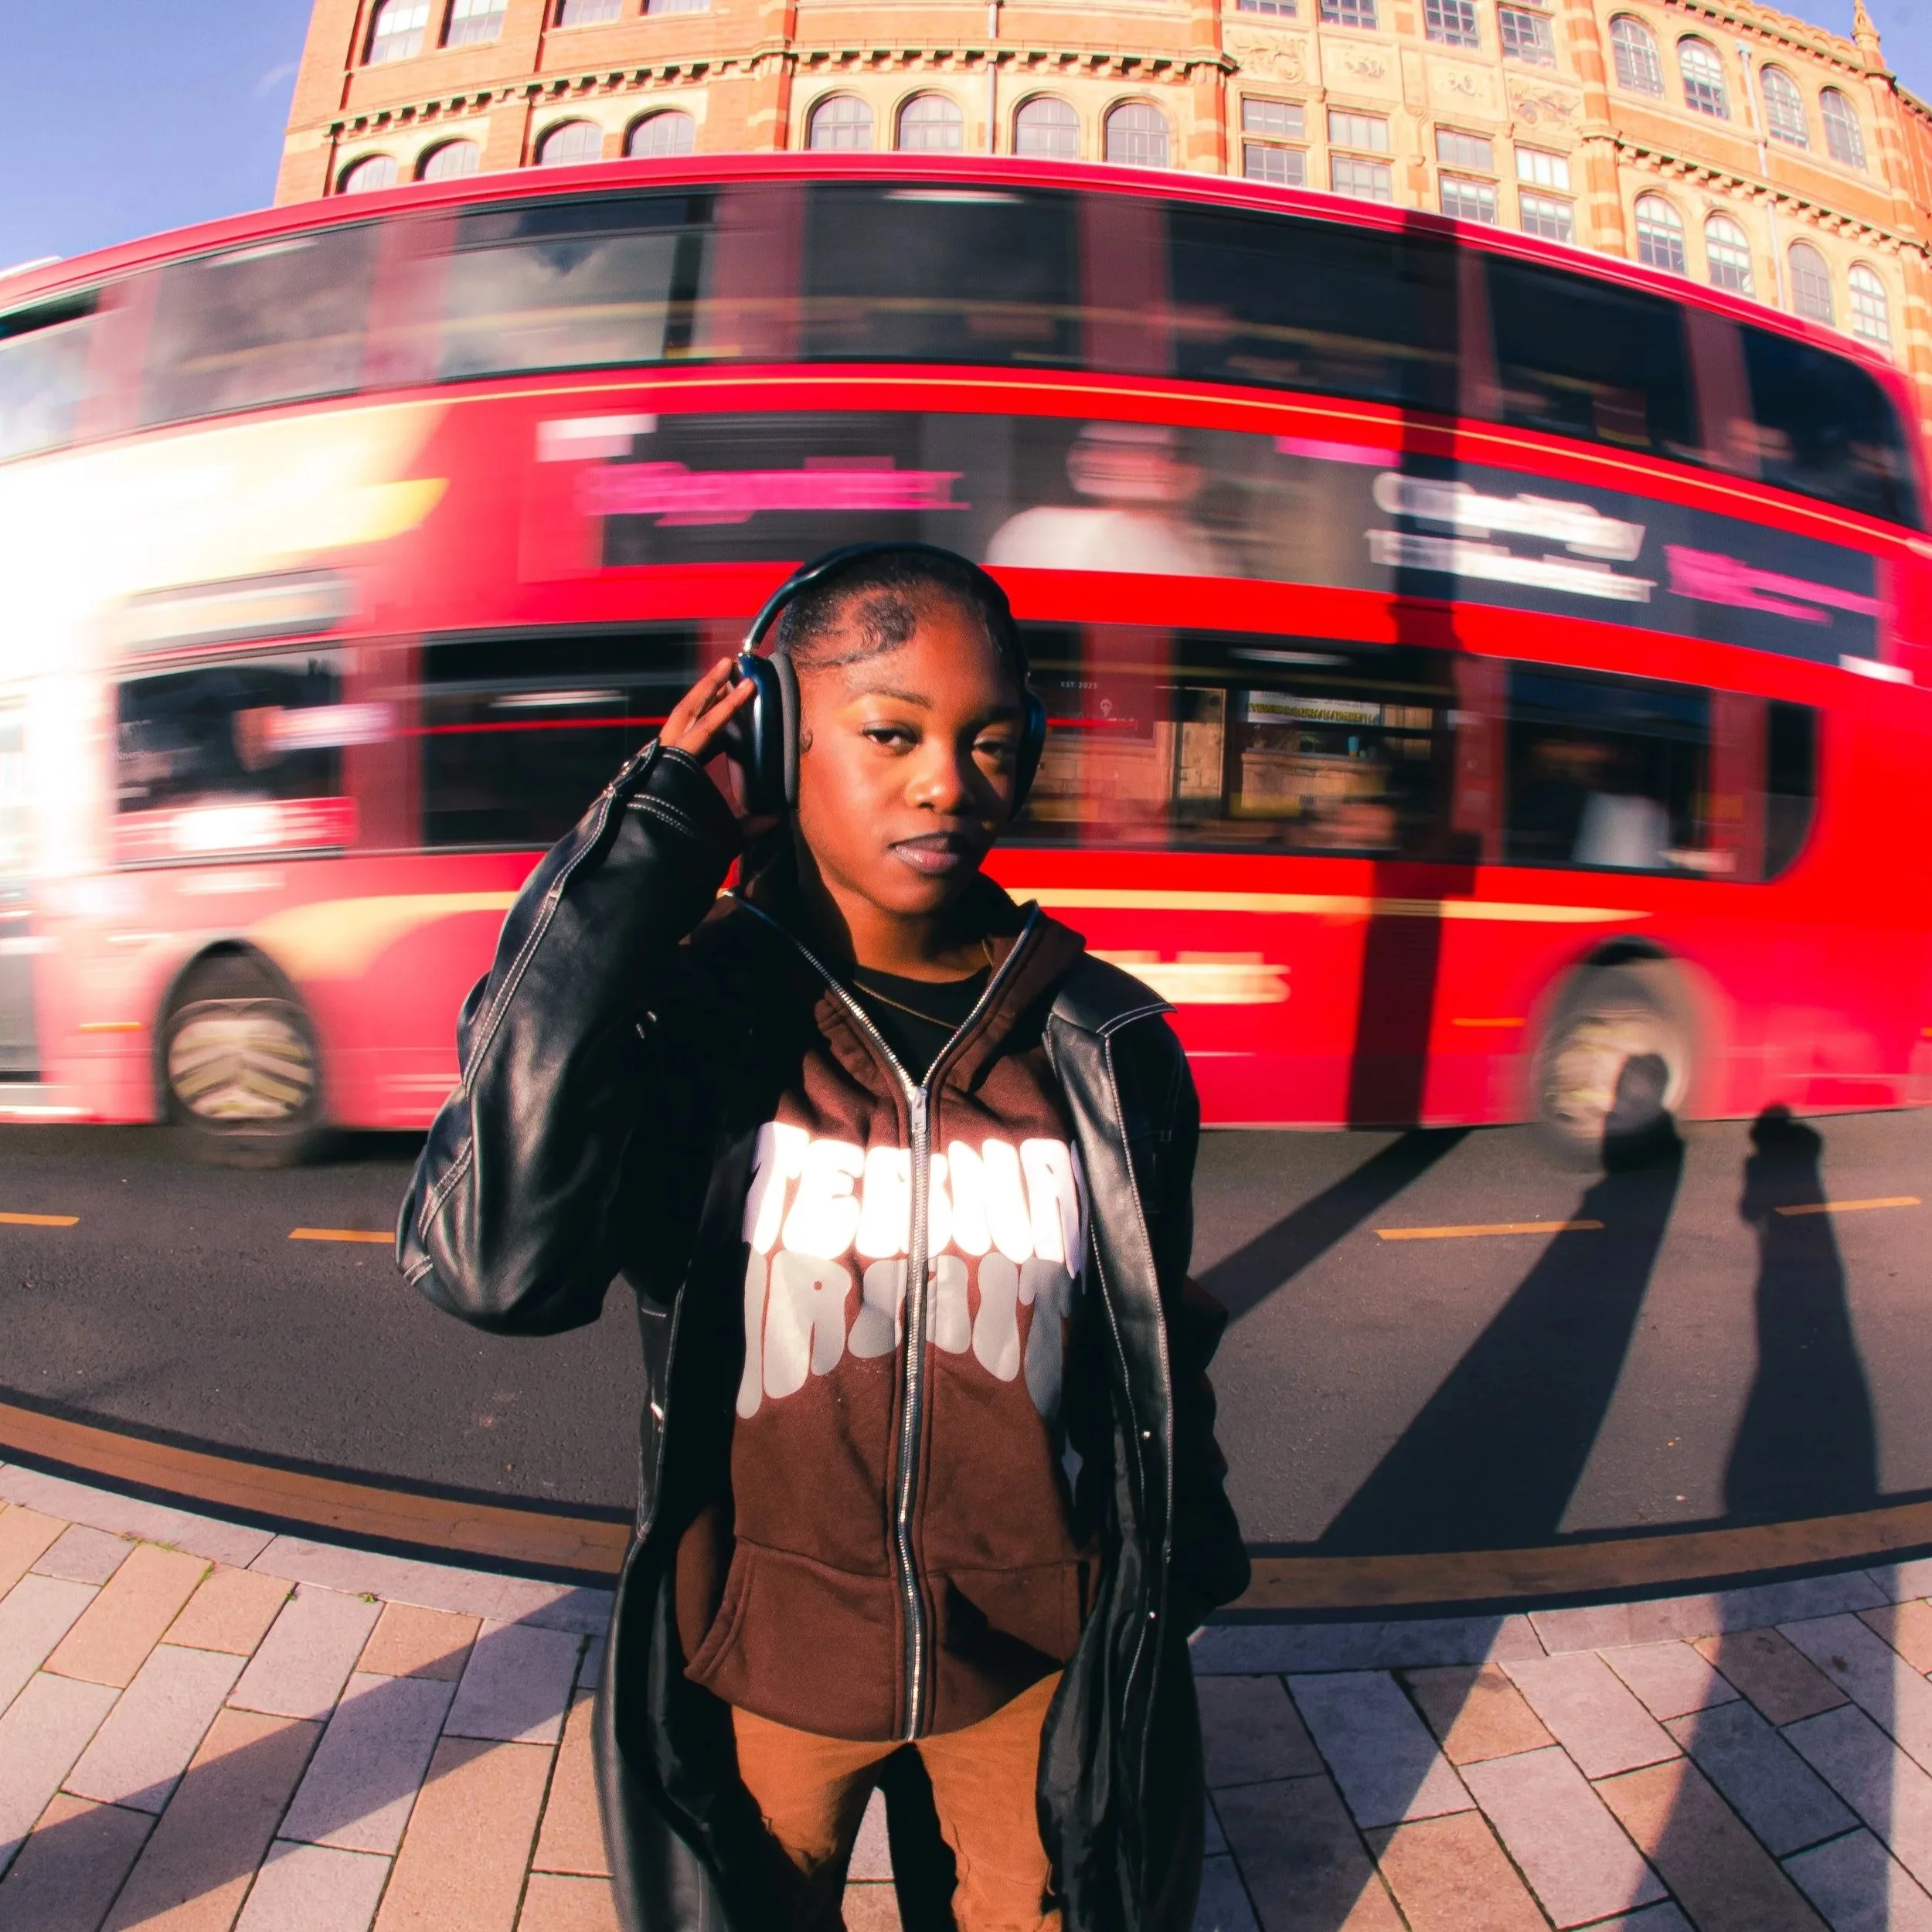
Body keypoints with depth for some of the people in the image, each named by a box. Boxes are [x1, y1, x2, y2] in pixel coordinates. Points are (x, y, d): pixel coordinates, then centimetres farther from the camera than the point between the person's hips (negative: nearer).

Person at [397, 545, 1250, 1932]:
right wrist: (650, 843, -30)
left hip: (1035, 1654, 1)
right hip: (774, 1654, 0)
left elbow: (1158, 1374, 0)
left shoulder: (1109, 1048, -12)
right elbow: (495, 1265, -36)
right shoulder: (692, 1018, -17)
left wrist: (1171, 1599, 11)